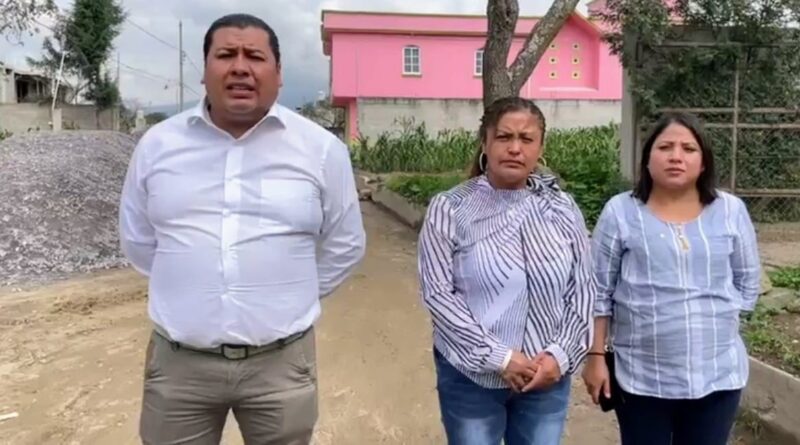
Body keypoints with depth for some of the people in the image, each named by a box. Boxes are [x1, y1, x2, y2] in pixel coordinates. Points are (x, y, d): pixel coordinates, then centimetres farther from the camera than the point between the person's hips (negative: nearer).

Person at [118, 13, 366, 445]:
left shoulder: (322, 148, -3)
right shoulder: (157, 144, 1)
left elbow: (344, 246, 7)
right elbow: (137, 240, 13)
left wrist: (289, 298, 6)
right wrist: (188, 287, 11)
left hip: (280, 361, -1)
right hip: (178, 361, 1)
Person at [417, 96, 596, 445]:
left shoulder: (562, 209, 2)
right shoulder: (449, 209, -8)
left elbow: (582, 288, 4)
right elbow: (437, 293, -12)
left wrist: (561, 354, -7)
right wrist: (498, 358, -15)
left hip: (547, 375, 3)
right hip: (471, 377, -2)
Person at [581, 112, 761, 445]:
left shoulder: (731, 211, 1)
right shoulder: (620, 212, -6)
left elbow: (747, 283, 10)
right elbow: (598, 293, -4)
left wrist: (717, 321, 1)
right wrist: (595, 356, -4)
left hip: (718, 373, 2)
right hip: (641, 375, -2)